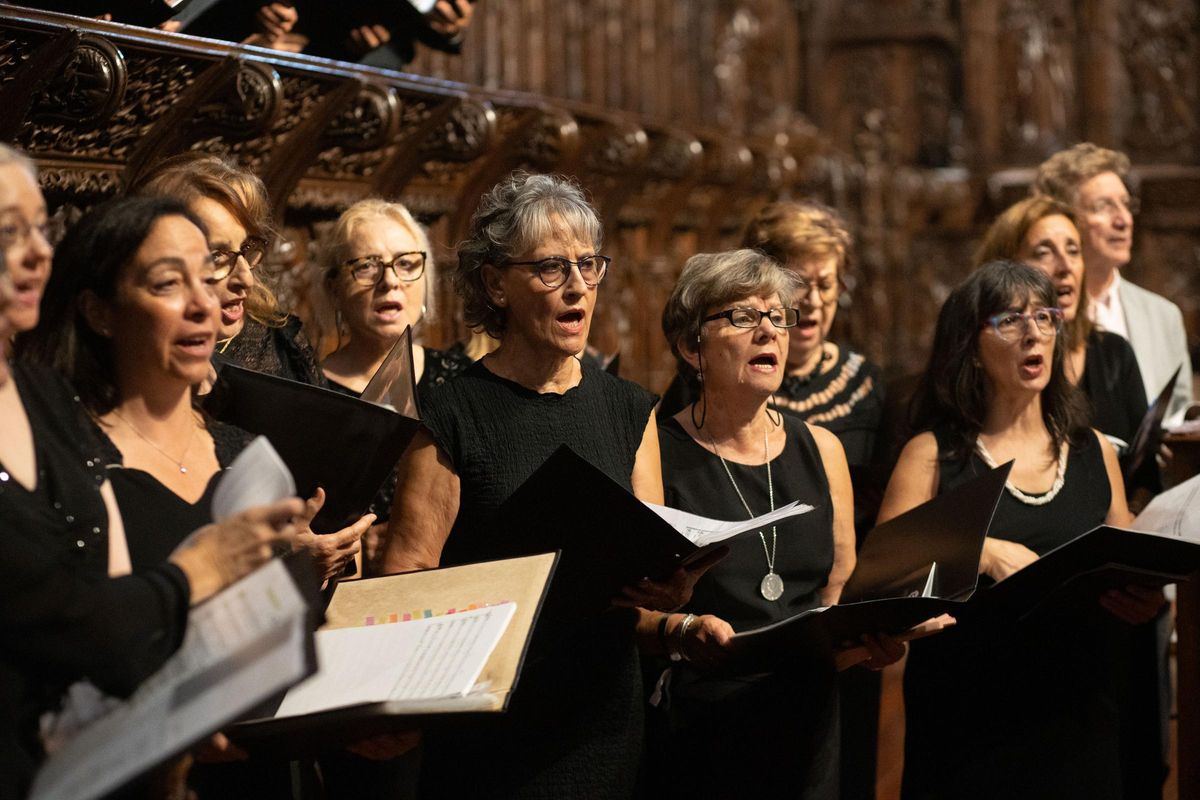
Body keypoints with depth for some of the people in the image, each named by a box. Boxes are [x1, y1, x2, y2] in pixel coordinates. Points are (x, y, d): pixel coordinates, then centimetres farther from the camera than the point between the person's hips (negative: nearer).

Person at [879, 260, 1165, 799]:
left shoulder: (1095, 453, 10)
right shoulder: (932, 455, 0)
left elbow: (1130, 574, 16)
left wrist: (1143, 600, -6)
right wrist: (979, 553, -21)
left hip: (1078, 718, 3)